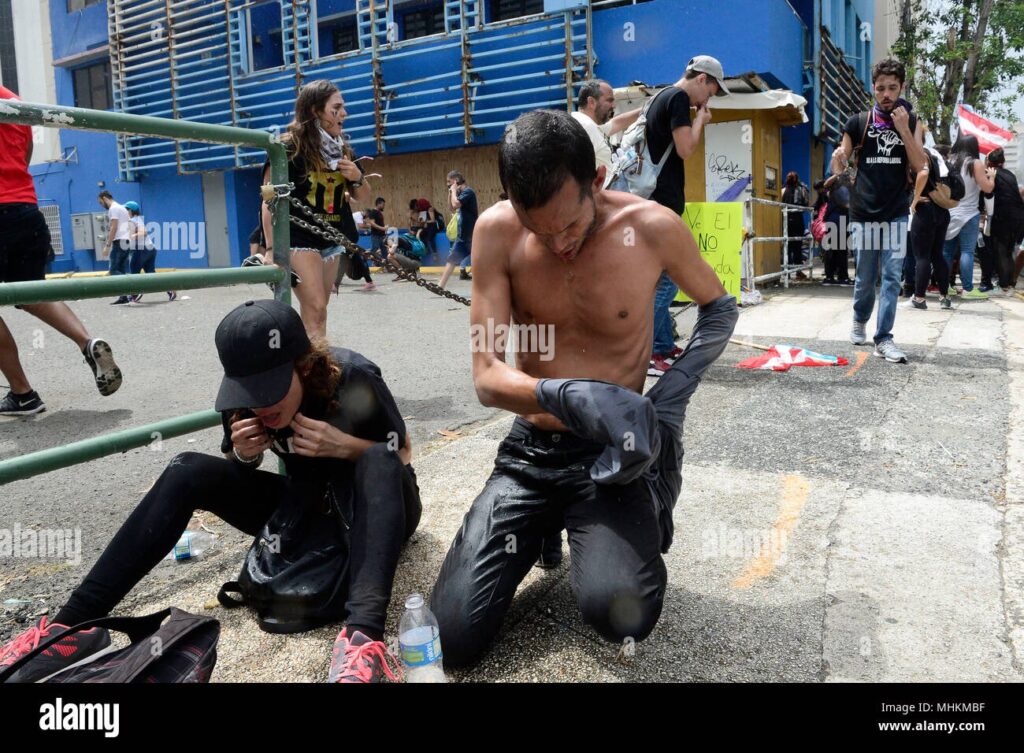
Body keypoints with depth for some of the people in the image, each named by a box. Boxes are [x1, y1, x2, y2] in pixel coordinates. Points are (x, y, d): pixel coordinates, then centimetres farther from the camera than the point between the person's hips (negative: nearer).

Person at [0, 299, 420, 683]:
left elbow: (399, 457, -12)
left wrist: (343, 445, -32)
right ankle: (75, 624, -22)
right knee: (189, 471, -16)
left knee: (379, 459, -39)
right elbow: (234, 472, 3)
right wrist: (243, 454, -21)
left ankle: (363, 634, -56)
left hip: (376, 509, -4)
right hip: (305, 507, 4)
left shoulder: (355, 379, -26)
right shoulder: (244, 397, -13)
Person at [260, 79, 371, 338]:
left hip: (330, 240, 7)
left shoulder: (341, 149, 10)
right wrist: (271, 248, -15)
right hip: (298, 239, -6)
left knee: (316, 313, 9)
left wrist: (357, 178, -5)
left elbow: (363, 197, 18)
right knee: (315, 311, -14)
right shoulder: (288, 148, -9)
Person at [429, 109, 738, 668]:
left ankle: (630, 533, 8)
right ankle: (547, 529, 19)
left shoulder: (653, 228, -11)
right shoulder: (497, 232, -9)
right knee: (452, 637, -9)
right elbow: (487, 377, -12)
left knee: (620, 612, -30)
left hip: (613, 452, -1)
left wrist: (673, 396, -9)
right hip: (531, 452, 2)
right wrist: (568, 396, -33)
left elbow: (719, 308, 9)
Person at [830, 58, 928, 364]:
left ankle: (883, 338, -2)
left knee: (892, 277, -5)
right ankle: (859, 319, 35)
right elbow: (838, 169, 5)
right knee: (865, 277, 8)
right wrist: (838, 158, -19)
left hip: (896, 213, 0)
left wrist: (903, 130, -14)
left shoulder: (912, 122, 5)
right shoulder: (858, 123, 2)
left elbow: (920, 166, -5)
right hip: (863, 213, 0)